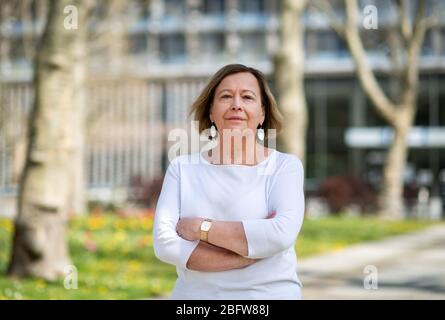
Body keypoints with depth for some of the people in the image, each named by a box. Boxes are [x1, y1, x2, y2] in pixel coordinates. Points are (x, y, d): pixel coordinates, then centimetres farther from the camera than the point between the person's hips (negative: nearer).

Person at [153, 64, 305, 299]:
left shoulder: (285, 166, -3)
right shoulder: (182, 168, 1)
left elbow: (282, 234, -20)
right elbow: (164, 243, -12)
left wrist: (200, 227, -15)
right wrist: (251, 252, -18)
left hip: (270, 292, -1)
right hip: (194, 293, 2)